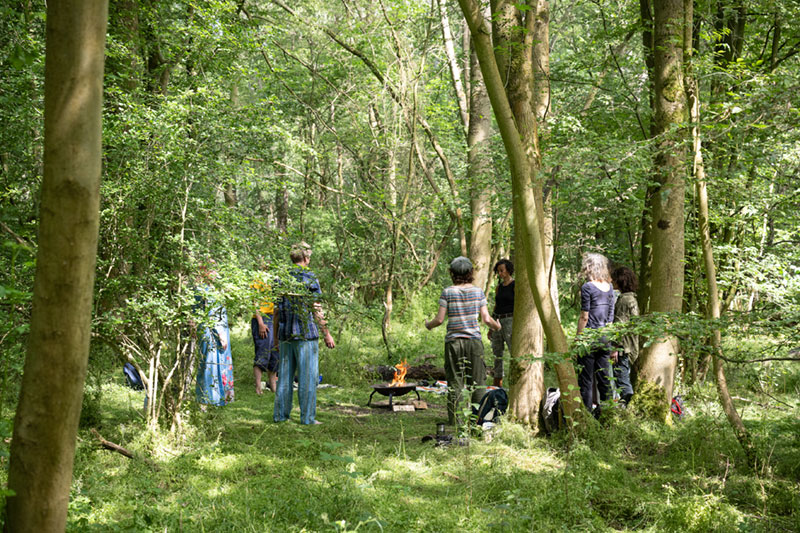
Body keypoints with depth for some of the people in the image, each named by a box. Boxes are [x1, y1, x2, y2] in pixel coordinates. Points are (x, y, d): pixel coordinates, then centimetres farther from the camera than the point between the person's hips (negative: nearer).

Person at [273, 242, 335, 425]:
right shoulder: (310, 278, -7)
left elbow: (276, 310, 11)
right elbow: (316, 309, -10)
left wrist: (276, 334, 20)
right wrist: (327, 334, -5)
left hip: (285, 334, 6)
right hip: (306, 334, -5)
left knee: (284, 375, 11)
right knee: (308, 376, -1)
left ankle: (280, 414, 14)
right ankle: (307, 417, -1)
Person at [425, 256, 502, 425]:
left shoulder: (447, 292, -4)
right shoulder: (478, 291, 0)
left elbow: (440, 319, -5)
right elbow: (486, 319, -1)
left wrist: (429, 325, 15)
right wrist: (497, 326, 19)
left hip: (453, 341, -1)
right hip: (474, 340, 1)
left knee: (454, 383, 5)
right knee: (477, 380, 8)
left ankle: (454, 420, 6)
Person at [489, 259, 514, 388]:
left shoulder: (515, 285, -6)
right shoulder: (499, 287, 15)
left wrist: (515, 327, -19)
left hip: (510, 320, -7)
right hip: (497, 321, 7)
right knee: (497, 353, 7)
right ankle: (497, 384, 13)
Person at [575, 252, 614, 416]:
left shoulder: (588, 287, -11)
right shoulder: (609, 287, 9)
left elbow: (584, 317, -12)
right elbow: (611, 315, 12)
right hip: (605, 337, 7)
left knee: (586, 379, -1)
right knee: (604, 377, 12)